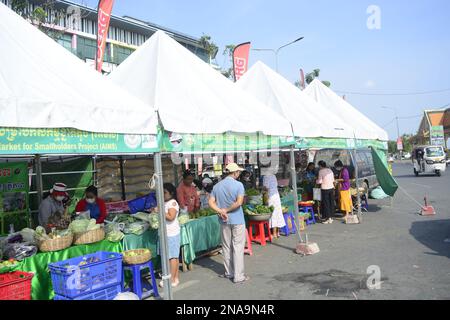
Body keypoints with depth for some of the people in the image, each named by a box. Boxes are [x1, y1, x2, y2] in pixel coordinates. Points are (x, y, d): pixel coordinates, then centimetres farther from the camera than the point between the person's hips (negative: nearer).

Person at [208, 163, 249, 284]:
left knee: (226, 247, 14)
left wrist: (220, 211, -11)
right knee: (238, 247, 1)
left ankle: (229, 273, 24)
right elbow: (239, 202, -21)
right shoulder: (238, 185, -10)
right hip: (237, 220, -5)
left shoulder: (217, 186, 6)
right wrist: (226, 210, -12)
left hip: (224, 221, 5)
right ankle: (238, 276, 4)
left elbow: (211, 202, -1)